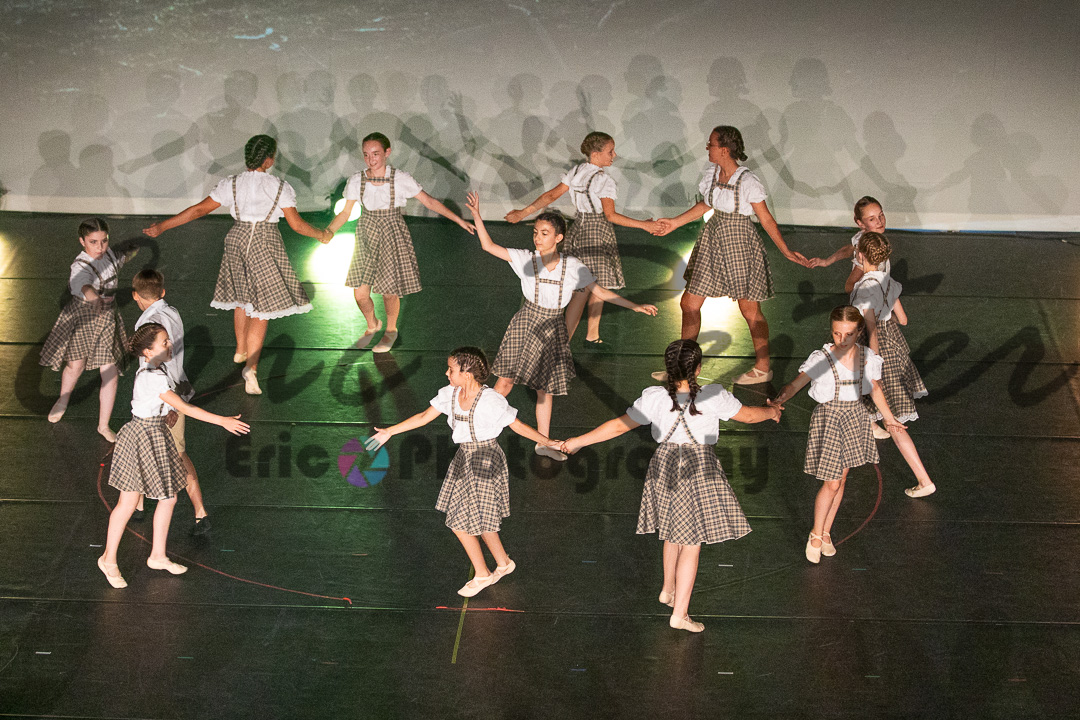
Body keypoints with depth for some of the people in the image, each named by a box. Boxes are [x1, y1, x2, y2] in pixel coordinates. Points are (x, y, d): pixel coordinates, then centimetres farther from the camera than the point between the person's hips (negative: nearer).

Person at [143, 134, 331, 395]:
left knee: (241, 297, 25)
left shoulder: (231, 184, -1)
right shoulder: (280, 187, -8)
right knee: (261, 307, 0)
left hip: (237, 240, 4)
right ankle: (250, 366, -13)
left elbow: (199, 210, -2)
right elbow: (297, 224, -5)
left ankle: (241, 350, 42)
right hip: (266, 245, -4)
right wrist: (321, 235, 14)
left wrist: (162, 226, 5)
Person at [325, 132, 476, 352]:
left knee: (389, 291, 1)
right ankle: (372, 325, 33)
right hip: (367, 238, 2)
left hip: (393, 237, -2)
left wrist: (459, 220, -7)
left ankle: (391, 330, 32)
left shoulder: (400, 179, -10)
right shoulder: (356, 181, -5)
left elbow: (429, 202, -5)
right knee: (360, 293, 0)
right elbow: (345, 213, 2)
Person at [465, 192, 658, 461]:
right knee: (506, 380, -7)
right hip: (526, 324, -2)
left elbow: (601, 292, -1)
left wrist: (636, 307, -5)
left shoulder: (573, 267, -7)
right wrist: (476, 216, -25)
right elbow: (489, 246, -15)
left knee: (546, 388, 13)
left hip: (553, 329, 2)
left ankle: (543, 442, 28)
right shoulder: (525, 259, -11)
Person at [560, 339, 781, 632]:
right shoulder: (713, 398, -17)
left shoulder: (654, 398, -11)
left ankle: (668, 589, 42)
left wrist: (579, 441, 6)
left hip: (664, 468, 4)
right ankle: (679, 613, 8)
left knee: (674, 533, 26)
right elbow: (748, 415, -3)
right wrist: (771, 411, 20)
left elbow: (619, 425, -5)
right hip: (699, 472, -4)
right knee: (691, 544, 5)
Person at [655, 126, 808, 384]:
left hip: (739, 242, -7)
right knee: (689, 303, 9)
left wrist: (786, 251, -16)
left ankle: (762, 368, 23)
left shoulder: (747, 182, -21)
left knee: (749, 309, 6)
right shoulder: (712, 171, -1)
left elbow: (766, 219, -13)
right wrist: (676, 222, 21)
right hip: (713, 239, 7)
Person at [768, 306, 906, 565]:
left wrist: (889, 418, 23)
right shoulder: (821, 359, -19)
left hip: (855, 417, 4)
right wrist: (779, 401, -51)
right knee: (831, 483, -2)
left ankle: (826, 533, 32)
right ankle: (816, 534, 20)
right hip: (828, 417, -4)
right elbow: (796, 383, -31)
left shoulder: (868, 358, -6)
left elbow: (875, 389, 11)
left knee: (841, 478, 14)